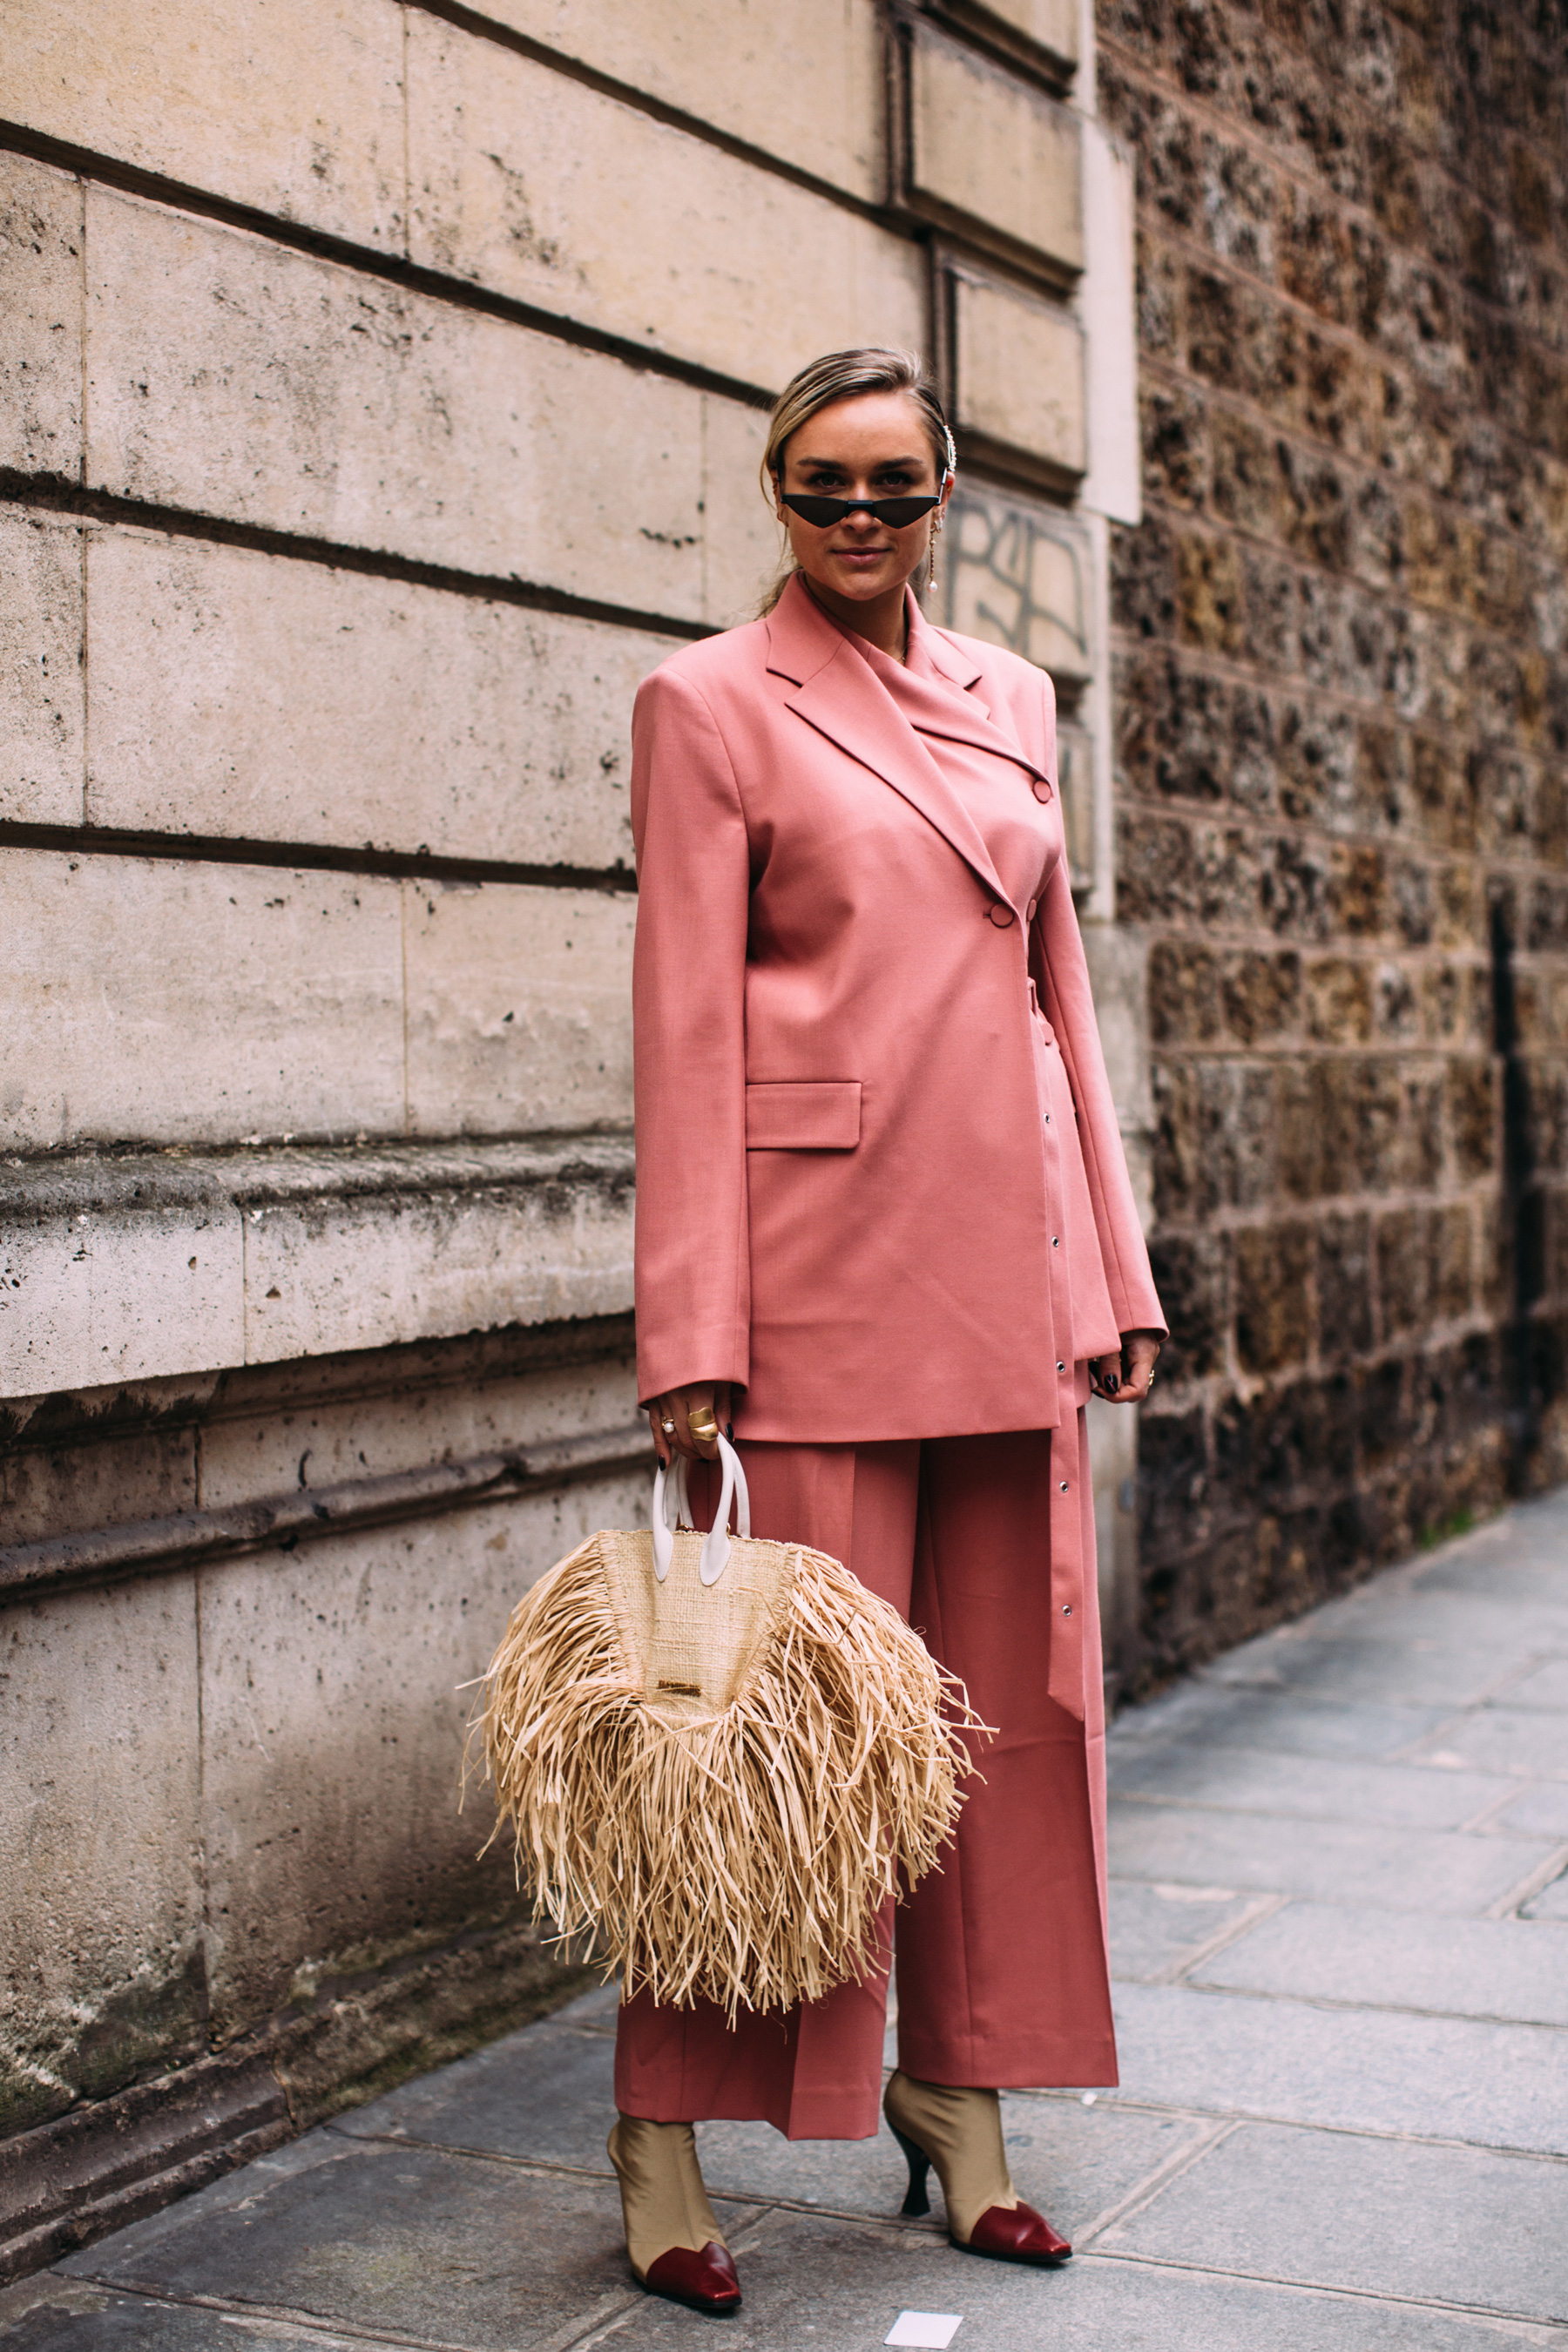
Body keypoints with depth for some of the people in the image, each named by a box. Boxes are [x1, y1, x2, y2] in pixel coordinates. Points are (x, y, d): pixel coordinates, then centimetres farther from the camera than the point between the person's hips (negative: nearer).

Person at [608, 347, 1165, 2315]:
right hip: (822, 1250, -6)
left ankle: (962, 2100, 24)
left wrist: (1113, 1268, 13)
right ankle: (663, 2133, 14)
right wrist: (691, 1339, -13)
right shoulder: (711, 701, -1)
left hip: (1009, 1256, 6)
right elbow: (686, 1029, -7)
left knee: (1007, 1690, 9)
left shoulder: (1011, 700, 16)